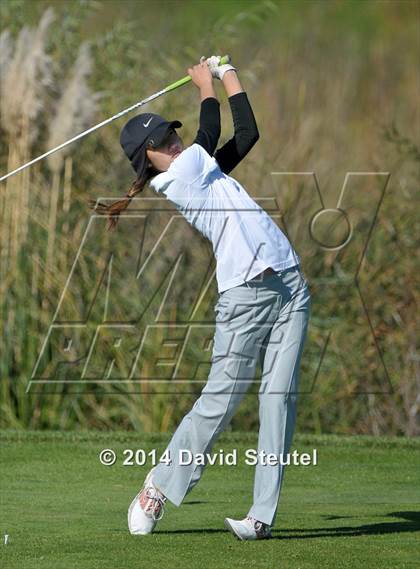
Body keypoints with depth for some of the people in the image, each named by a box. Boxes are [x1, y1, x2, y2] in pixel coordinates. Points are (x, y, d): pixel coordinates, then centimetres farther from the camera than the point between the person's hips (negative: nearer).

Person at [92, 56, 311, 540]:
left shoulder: (203, 173, 20)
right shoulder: (177, 177, -3)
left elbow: (247, 132, 21)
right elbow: (210, 131, 1)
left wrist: (228, 74, 25)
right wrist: (206, 82, 18)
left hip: (289, 286, 7)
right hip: (244, 295, -7)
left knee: (279, 396, -3)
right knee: (219, 402, -4)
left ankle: (263, 514, -4)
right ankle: (158, 486, 15)